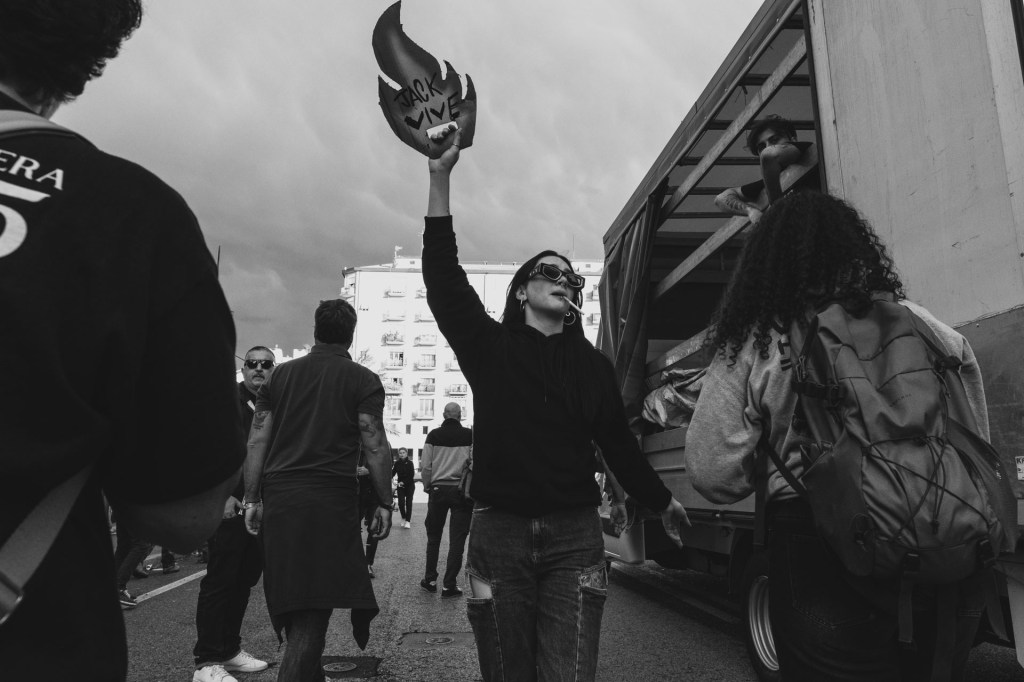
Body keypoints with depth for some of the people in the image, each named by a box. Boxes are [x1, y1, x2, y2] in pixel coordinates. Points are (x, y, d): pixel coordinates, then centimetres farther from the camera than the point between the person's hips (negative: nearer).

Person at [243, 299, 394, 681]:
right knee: (314, 609, -2)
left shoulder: (280, 375, 12)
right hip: (331, 499, -5)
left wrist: (252, 499, 12)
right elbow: (376, 447, -6)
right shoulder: (363, 380, 0)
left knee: (294, 600, 20)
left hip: (278, 497, 5)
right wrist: (384, 503, 0)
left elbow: (256, 441, 9)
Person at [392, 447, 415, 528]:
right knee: (401, 502, -11)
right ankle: (403, 518, 12)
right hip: (400, 485, 2)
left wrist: (404, 482, -18)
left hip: (409, 485, -2)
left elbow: (412, 475, -10)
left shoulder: (410, 463, -7)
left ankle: (408, 521, 4)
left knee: (408, 502, -3)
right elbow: (393, 473, 0)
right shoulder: (397, 463, 1)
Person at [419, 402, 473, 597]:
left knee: (433, 537, 16)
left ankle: (430, 580, 20)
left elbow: (426, 466, -1)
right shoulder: (469, 435, -4)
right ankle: (449, 585, 4)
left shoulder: (433, 435, -1)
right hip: (462, 491, -1)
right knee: (457, 540, 3)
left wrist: (427, 486, 12)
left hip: (438, 489, 2)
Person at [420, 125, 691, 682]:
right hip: (499, 531, -1)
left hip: (574, 535, 1)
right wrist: (441, 179, -10)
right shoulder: (490, 346, 6)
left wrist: (662, 502, 19)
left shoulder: (592, 365, 12)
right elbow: (443, 280, -5)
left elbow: (618, 443, 16)